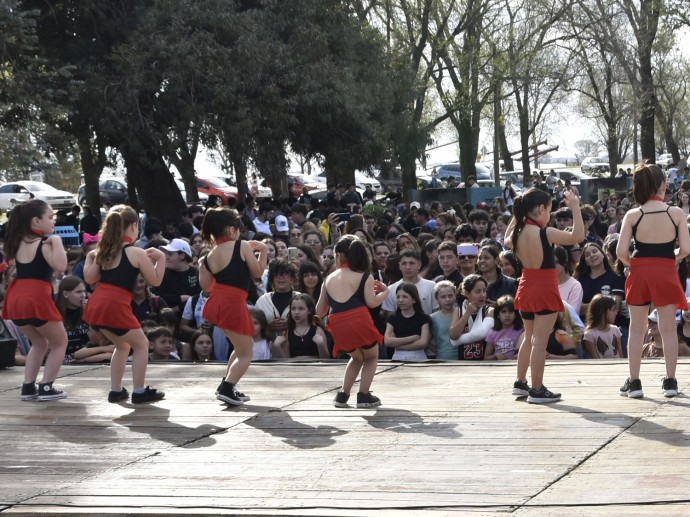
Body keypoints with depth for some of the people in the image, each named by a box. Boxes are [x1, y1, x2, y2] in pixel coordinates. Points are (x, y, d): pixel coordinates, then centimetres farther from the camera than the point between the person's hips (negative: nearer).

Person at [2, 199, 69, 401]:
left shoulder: (19, 242, 13)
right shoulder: (44, 244, -9)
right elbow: (60, 266, -22)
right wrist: (56, 242, -13)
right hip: (36, 299, -7)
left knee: (40, 343, 26)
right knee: (59, 342, 13)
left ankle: (28, 387, 17)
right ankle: (46, 388, 5)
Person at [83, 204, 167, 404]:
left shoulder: (104, 250, 16)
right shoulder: (136, 253, -2)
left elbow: (89, 279, 16)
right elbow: (155, 281, 3)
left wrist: (89, 258, 28)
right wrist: (160, 258, 11)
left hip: (96, 304, 7)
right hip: (115, 306, -7)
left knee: (122, 345, 25)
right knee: (141, 344, 11)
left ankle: (116, 390, 23)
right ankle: (139, 392, 9)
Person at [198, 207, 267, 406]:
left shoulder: (210, 257, 8)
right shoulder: (243, 246, -7)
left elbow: (207, 286, 12)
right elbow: (257, 273, 0)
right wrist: (263, 251, 11)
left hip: (216, 304, 7)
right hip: (234, 304, -7)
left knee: (244, 346, 27)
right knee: (245, 354, 7)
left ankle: (227, 386, 24)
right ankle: (227, 388, -13)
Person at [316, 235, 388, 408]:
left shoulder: (329, 279, 18)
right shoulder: (364, 277, 6)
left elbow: (320, 311, 21)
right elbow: (371, 302, -7)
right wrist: (384, 292, 12)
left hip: (339, 327, 4)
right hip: (359, 322, -4)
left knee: (357, 357, 32)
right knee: (372, 357, 24)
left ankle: (343, 394, 20)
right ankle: (364, 395, 11)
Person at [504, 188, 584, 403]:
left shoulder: (517, 233, 0)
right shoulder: (546, 233, -19)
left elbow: (507, 241, 24)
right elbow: (578, 236, -17)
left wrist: (516, 215, 20)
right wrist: (575, 208, -12)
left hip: (526, 288, 7)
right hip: (544, 290, -7)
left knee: (529, 338, 22)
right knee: (540, 342, -3)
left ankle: (520, 383, 28)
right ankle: (537, 390, 0)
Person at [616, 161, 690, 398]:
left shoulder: (632, 215, -6)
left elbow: (621, 252, -9)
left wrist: (633, 263, 10)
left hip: (639, 273, 0)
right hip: (666, 273, 0)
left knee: (637, 329, 9)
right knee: (668, 329, 8)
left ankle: (634, 382, 10)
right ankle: (670, 381, 10)